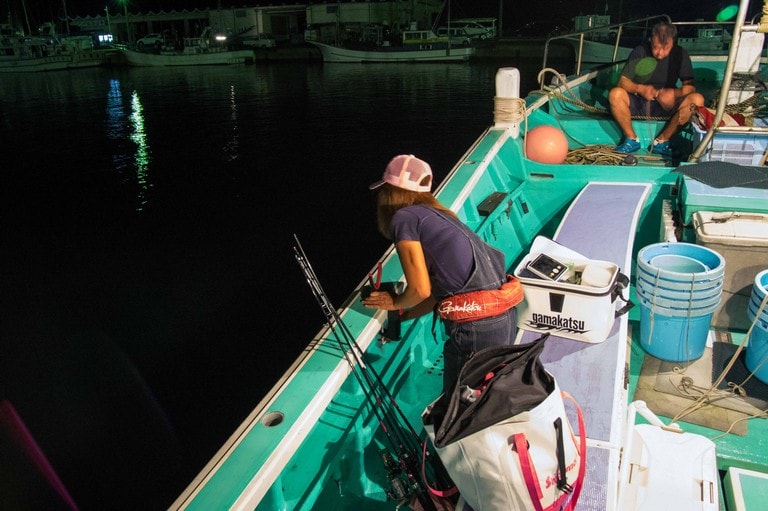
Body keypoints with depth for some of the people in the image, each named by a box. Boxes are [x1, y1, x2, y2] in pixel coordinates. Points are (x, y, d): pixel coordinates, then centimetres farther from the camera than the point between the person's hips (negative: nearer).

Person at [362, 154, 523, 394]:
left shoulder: (404, 217, -5)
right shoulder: (436, 215, 20)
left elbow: (420, 290, -9)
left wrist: (395, 303, 11)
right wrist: (403, 315, 28)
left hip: (477, 327, -8)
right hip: (505, 315, 8)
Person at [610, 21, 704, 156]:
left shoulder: (680, 55, -5)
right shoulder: (640, 52, -8)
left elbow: (690, 86, -7)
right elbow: (623, 81, -11)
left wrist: (675, 93, -30)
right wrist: (640, 89, -31)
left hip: (666, 105, 1)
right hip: (639, 103, -1)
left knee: (697, 99, -25)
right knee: (615, 94, -30)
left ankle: (661, 141, -17)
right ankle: (632, 140, -15)